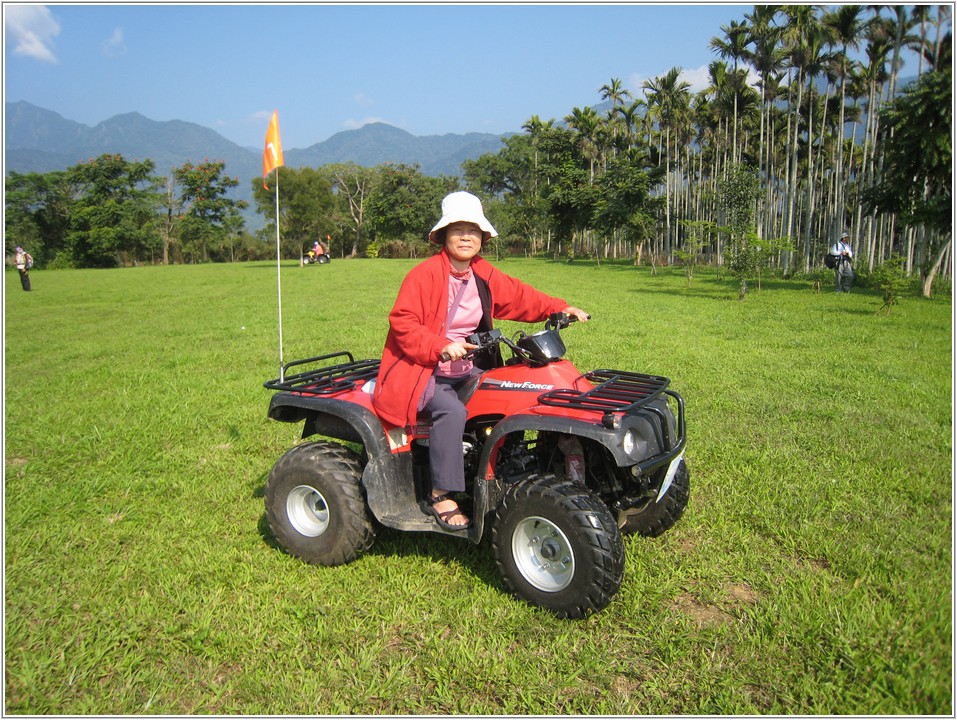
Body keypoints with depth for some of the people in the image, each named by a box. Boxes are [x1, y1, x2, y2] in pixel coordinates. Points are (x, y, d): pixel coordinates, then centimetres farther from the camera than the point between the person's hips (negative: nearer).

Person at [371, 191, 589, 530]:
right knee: (452, 410, -32)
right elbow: (402, 322, -18)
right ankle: (440, 496, -20)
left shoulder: (485, 275, 8)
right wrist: (441, 347, -30)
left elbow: (521, 297, 14)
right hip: (421, 368, -8)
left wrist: (561, 309, 3)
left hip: (466, 366, 8)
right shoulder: (425, 274, -14)